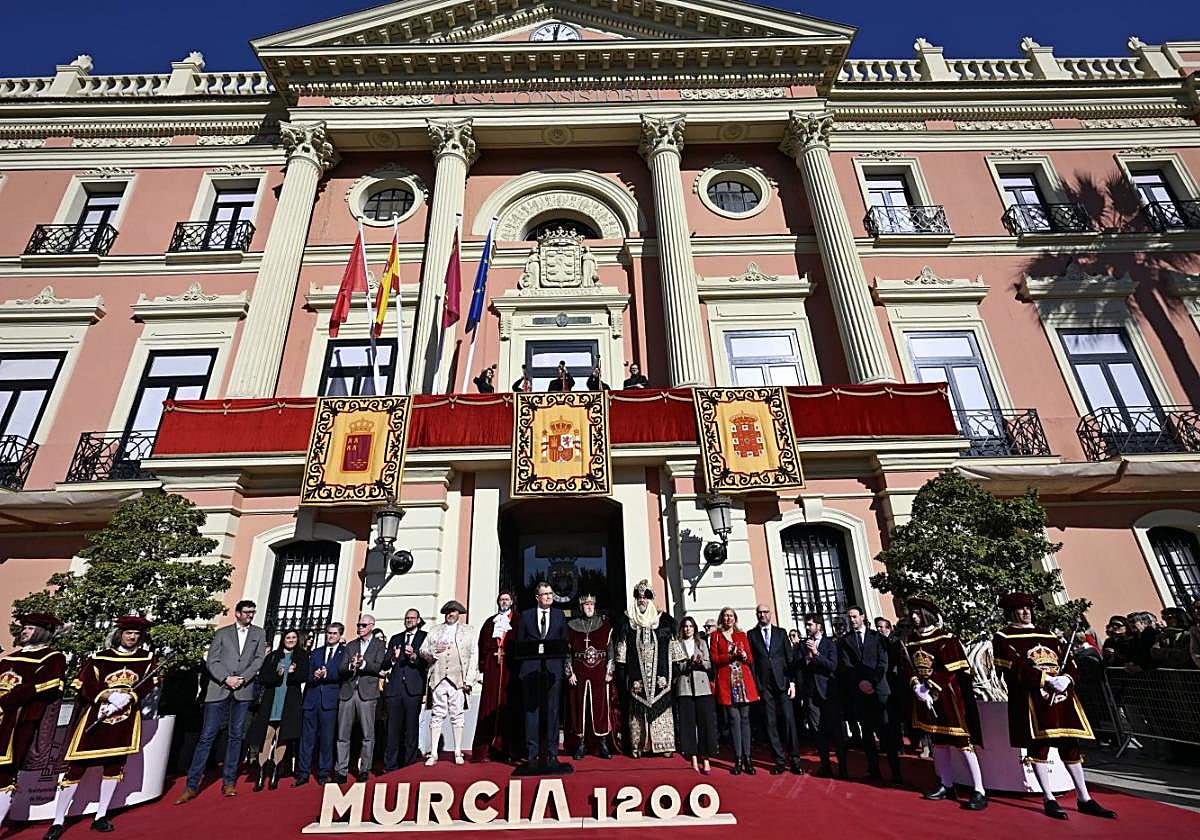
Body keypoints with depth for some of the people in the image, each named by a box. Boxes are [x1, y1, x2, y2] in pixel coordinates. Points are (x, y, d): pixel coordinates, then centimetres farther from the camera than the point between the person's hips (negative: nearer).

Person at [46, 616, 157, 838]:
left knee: (115, 765, 6)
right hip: (95, 716, -1)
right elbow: (84, 686, -5)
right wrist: (107, 697, -20)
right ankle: (58, 821, 13)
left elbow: (149, 683, -5)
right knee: (77, 766, -1)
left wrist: (128, 697, -21)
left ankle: (100, 817, 19)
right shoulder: (98, 658, -1)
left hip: (126, 719, 2)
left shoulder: (148, 659, 2)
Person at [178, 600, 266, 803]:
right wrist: (226, 678, -12)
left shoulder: (259, 633, 11)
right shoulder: (222, 633, 8)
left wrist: (243, 678, -10)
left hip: (243, 691, 1)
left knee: (236, 736, 6)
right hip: (219, 689, -1)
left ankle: (229, 781, 14)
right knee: (207, 736, -2)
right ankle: (192, 785, 7)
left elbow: (259, 660, 3)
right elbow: (211, 661, 1)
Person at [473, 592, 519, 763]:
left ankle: (511, 748, 2)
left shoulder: (518, 621, 10)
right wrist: (483, 663, 3)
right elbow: (483, 644, 13)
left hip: (511, 668, -2)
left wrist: (508, 653, -10)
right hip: (492, 669, 2)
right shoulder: (490, 622, 18)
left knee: (511, 707, -4)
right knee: (490, 707, -1)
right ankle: (485, 750, 1)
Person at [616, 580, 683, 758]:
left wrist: (675, 672, 0)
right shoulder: (628, 622, 4)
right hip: (637, 677, 0)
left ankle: (663, 744, 10)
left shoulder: (663, 621, 4)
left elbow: (673, 648, 6)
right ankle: (639, 746, 10)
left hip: (660, 676, 0)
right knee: (638, 710, 0)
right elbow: (622, 650, 4)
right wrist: (623, 676, -1)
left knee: (661, 708, 0)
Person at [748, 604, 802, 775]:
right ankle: (779, 760, 10)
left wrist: (792, 682, -1)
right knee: (771, 723, 2)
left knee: (788, 719, -3)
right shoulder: (751, 634, 6)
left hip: (782, 682, 1)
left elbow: (789, 658, 7)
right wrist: (754, 686, -4)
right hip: (764, 685, 0)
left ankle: (794, 759, 6)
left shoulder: (780, 632, 10)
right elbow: (751, 660, 1)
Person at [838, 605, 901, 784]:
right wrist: (860, 682, -11)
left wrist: (873, 682, -11)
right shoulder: (844, 640, 9)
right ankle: (873, 770, 12)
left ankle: (895, 772, 2)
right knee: (866, 731, 5)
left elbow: (883, 662, -1)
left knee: (885, 730, -4)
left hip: (878, 688, -2)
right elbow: (845, 664, 2)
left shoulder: (876, 637, 6)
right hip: (858, 691, 2)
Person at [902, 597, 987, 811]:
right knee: (938, 742, 14)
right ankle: (947, 786, 25)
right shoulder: (911, 641, 5)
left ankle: (979, 791, 5)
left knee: (963, 741, -3)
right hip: (926, 696, 6)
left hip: (948, 695, -6)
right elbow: (908, 667, 4)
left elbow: (951, 668, -16)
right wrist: (917, 686, -12)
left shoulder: (945, 637, -11)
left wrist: (930, 686, -19)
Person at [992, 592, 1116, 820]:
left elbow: (1069, 661, 13)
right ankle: (1049, 800, 7)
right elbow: (1017, 667, -12)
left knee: (1071, 745, 9)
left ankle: (1084, 799, 20)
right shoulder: (1003, 637, 0)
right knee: (1039, 746, -3)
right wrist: (1047, 680, -20)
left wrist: (1066, 679, -8)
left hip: (1062, 697, 6)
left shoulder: (1048, 635, 20)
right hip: (1031, 699, -6)